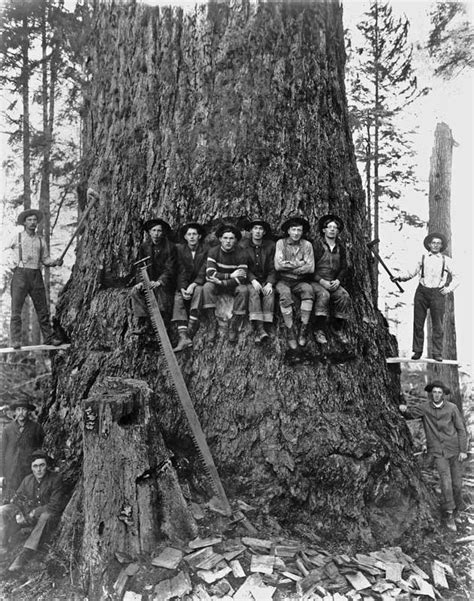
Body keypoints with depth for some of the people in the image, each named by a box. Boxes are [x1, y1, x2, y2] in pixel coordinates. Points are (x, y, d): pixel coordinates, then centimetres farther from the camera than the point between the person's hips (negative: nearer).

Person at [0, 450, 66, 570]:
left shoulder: (55, 479, -15)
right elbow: (16, 498, 4)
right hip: (28, 513, 5)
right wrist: (18, 514, -16)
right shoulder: (27, 480, 1)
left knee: (46, 516, -40)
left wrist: (34, 513, -23)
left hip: (46, 513, -5)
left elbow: (55, 505, -19)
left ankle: (26, 554, -36)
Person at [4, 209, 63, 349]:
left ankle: (48, 337, 11)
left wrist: (55, 262, -3)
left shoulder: (41, 240, 15)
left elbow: (45, 259, 15)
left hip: (36, 275, 3)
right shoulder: (16, 238, 6)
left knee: (42, 309, 4)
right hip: (20, 274, -3)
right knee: (16, 309, -5)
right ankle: (16, 341, -1)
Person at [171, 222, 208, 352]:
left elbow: (203, 272, -9)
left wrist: (193, 285, -24)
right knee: (177, 299, -28)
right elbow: (181, 271, -3)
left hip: (199, 284, -2)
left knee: (198, 290, -35)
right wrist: (183, 288, -19)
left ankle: (190, 334, -39)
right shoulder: (180, 249, 4)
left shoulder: (205, 250, -1)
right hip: (184, 285, 2)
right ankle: (183, 337, -41)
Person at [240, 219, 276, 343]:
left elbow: (273, 268, 1)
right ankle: (260, 329, -44)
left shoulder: (271, 245, 4)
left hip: (266, 280, 1)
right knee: (253, 292, -32)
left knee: (270, 293, -29)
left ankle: (261, 329, -35)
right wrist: (253, 280, -18)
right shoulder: (243, 245, 1)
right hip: (250, 280, -1)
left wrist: (269, 283, -16)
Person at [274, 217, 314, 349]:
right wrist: (299, 264, -8)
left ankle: (303, 328, -24)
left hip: (300, 281, 1)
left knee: (308, 290, -31)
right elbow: (278, 265, -11)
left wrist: (288, 266, -11)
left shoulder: (307, 245, 3)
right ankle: (290, 330, -23)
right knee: (285, 293, -33)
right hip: (283, 281, -1)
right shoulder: (281, 243, 1)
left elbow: (310, 268, -7)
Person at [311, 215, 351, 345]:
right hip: (316, 281, -4)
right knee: (324, 295, -35)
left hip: (334, 283, 4)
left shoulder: (340, 248, 13)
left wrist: (338, 280, -3)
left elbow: (344, 267, 16)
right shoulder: (316, 245, -3)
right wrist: (322, 281, -17)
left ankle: (339, 328, -7)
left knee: (344, 296, -23)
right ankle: (319, 330, -28)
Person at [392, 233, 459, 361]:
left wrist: (449, 288, 0)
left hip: (437, 293, -1)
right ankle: (417, 351, 11)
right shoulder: (423, 257, 11)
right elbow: (411, 273, 11)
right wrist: (399, 276, -6)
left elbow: (456, 278, 15)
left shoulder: (446, 260, 10)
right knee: (418, 323, 2)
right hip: (422, 292, 1)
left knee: (437, 325, -2)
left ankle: (437, 353, 6)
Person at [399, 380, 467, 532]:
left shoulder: (452, 408, -6)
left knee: (457, 482, 6)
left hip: (454, 449, 1)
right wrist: (404, 409, -17)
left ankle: (458, 508, 30)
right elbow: (410, 414, 7)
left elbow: (461, 429, 0)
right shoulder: (425, 408, -5)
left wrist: (463, 450, -3)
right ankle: (449, 515, -3)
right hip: (438, 451, -1)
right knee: (446, 481, -13)